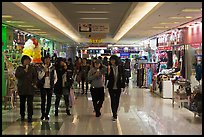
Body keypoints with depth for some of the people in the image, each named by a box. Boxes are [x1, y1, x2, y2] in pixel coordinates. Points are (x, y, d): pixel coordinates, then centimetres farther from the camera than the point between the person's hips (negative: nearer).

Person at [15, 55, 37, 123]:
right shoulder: (19, 68, 5)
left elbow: (35, 76, 9)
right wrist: (24, 71, -16)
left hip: (30, 88, -1)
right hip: (21, 88, 1)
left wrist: (34, 83, -7)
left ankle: (30, 117, -1)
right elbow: (16, 75, -10)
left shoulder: (32, 68, 7)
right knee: (22, 103, 10)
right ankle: (22, 116, 23)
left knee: (30, 103, -5)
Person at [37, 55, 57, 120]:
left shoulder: (52, 68, 5)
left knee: (49, 101, 2)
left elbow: (55, 77, 12)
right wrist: (44, 71, -15)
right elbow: (39, 77, -7)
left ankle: (47, 114, 10)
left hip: (50, 87, 1)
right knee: (43, 101, 0)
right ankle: (43, 114, 11)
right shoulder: (41, 68, 1)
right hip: (43, 86, -1)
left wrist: (53, 83, 1)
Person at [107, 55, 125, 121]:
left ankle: (115, 113, 31)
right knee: (113, 100, -4)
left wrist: (123, 85, 1)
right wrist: (108, 71, -25)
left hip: (118, 87, 2)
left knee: (117, 101, 11)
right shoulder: (109, 68, -6)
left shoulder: (120, 68, -2)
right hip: (111, 87, -1)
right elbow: (108, 78, -10)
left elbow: (123, 77, 4)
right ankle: (114, 115, 1)